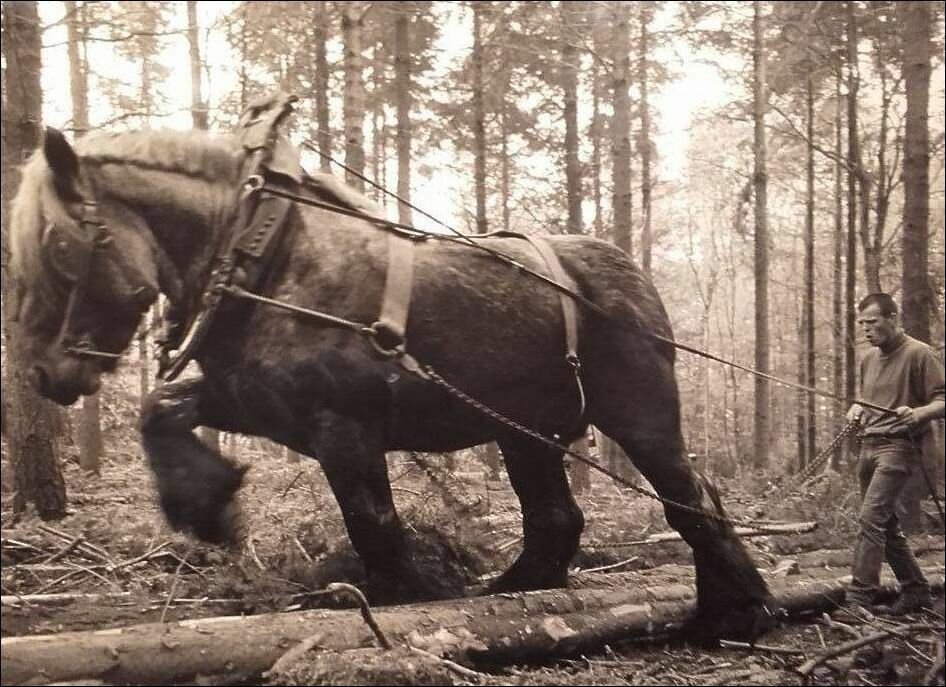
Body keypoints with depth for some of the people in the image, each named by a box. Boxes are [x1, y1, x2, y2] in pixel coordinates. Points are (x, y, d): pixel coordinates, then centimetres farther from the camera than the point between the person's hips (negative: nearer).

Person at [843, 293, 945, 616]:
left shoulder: (919, 355, -7)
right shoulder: (869, 359, 17)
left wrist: (916, 414, -29)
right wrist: (857, 409, 11)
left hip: (898, 446, -8)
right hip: (869, 446, 8)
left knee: (871, 519, -18)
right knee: (886, 524, 10)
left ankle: (858, 598, -20)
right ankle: (915, 591, 21)